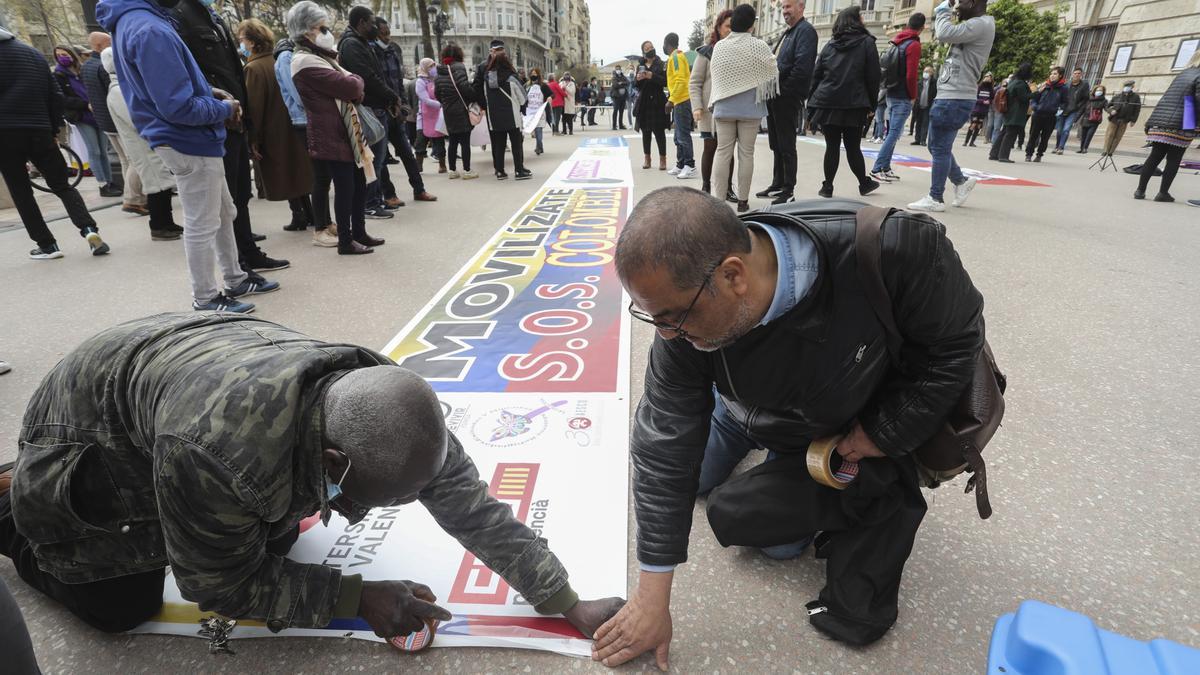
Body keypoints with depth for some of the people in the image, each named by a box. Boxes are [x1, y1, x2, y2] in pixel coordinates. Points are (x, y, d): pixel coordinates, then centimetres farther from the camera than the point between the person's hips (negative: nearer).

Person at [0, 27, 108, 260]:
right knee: (61, 185, 8)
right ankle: (89, 229, -15)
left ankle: (46, 244, 1)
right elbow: (56, 94, 9)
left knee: (20, 191, 5)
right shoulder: (33, 52, 14)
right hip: (39, 131, 3)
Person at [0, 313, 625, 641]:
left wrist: (570, 605, -20)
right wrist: (356, 598, -24)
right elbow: (223, 587, -26)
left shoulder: (388, 409, -30)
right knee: (123, 605, 0)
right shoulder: (215, 453, -45)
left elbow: (477, 511, -23)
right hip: (91, 418, -4)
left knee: (275, 537, 9)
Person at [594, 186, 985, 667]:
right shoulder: (687, 306, -36)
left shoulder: (892, 252, -46)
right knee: (689, 480, 18)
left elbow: (956, 338, -23)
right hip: (742, 409, 3)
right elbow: (665, 449, -29)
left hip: (841, 428, -2)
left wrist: (883, 434, -23)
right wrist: (652, 599, -25)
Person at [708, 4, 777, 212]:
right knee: (746, 153, 3)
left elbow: (716, 76, 6)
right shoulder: (759, 46, -8)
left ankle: (719, 198, 2)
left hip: (724, 107, 2)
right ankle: (743, 200, 6)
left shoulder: (719, 46, -1)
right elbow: (773, 74, 1)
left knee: (723, 152, 4)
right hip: (750, 107, -2)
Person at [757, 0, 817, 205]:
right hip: (775, 96, 9)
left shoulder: (806, 30, -9)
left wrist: (784, 90, -17)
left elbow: (803, 66, -20)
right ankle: (777, 184, 23)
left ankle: (788, 190, 1)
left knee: (787, 146, -5)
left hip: (788, 98, -9)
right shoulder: (788, 32, 21)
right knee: (776, 144, 14)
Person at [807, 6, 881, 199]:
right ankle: (864, 183, 23)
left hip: (827, 103, 2)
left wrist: (812, 102, 11)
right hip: (854, 105, -2)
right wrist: (871, 104, 8)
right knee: (853, 147, 8)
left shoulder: (830, 45, 12)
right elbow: (873, 77, 0)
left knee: (832, 146, 6)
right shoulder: (867, 43, 3)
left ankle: (827, 187, 6)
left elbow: (816, 75, 9)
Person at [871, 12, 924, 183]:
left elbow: (889, 67, 16)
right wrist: (913, 96, -6)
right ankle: (877, 169, -11)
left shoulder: (896, 42, 12)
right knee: (894, 134, -7)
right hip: (903, 97, -8)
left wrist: (890, 88, 17)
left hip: (892, 94, 8)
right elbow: (911, 75, -17)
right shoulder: (914, 45, -12)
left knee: (891, 133, 12)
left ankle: (885, 168, 13)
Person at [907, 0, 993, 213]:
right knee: (937, 146, 17)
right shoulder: (975, 25, 21)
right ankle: (962, 182, 29)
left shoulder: (981, 24, -12)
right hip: (950, 97, 10)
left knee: (940, 148, -7)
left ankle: (935, 199, -2)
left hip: (954, 99, -10)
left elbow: (945, 34, -23)